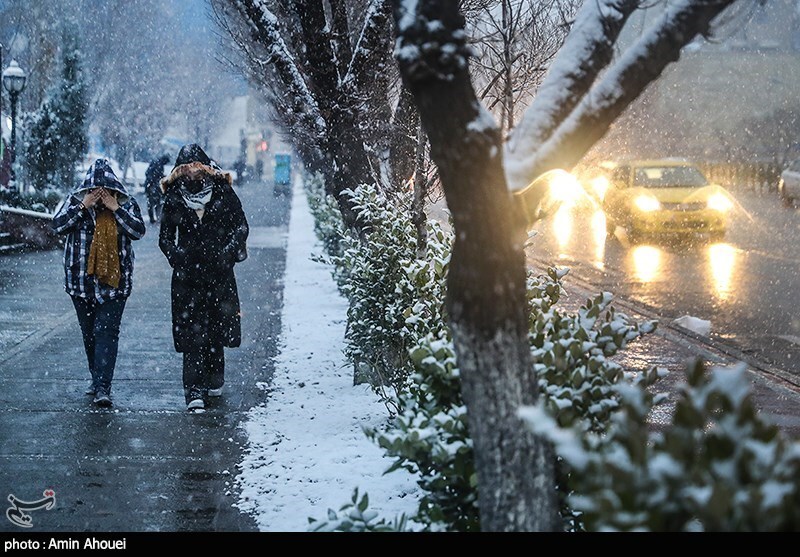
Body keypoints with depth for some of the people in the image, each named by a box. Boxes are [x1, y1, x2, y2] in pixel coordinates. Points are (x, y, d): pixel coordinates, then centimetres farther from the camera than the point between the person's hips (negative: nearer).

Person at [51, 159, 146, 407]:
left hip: (114, 281, -2)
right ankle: (96, 377, 29)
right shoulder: (75, 201, 2)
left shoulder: (126, 203, 1)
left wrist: (116, 208, -17)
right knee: (89, 333, 13)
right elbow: (57, 225, -10)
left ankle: (103, 387, -14)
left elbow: (139, 230, -11)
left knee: (107, 332, -11)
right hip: (81, 280, 2)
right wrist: (83, 206, -17)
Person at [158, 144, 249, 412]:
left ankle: (214, 380, 29)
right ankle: (194, 391, -10)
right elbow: (165, 237, 8)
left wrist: (228, 252, -10)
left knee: (217, 327, 8)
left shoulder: (223, 192, 0)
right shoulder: (174, 198, 3)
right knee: (192, 331, -7)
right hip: (188, 274, 0)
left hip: (219, 272, 0)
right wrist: (176, 256, -9)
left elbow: (241, 226, 4)